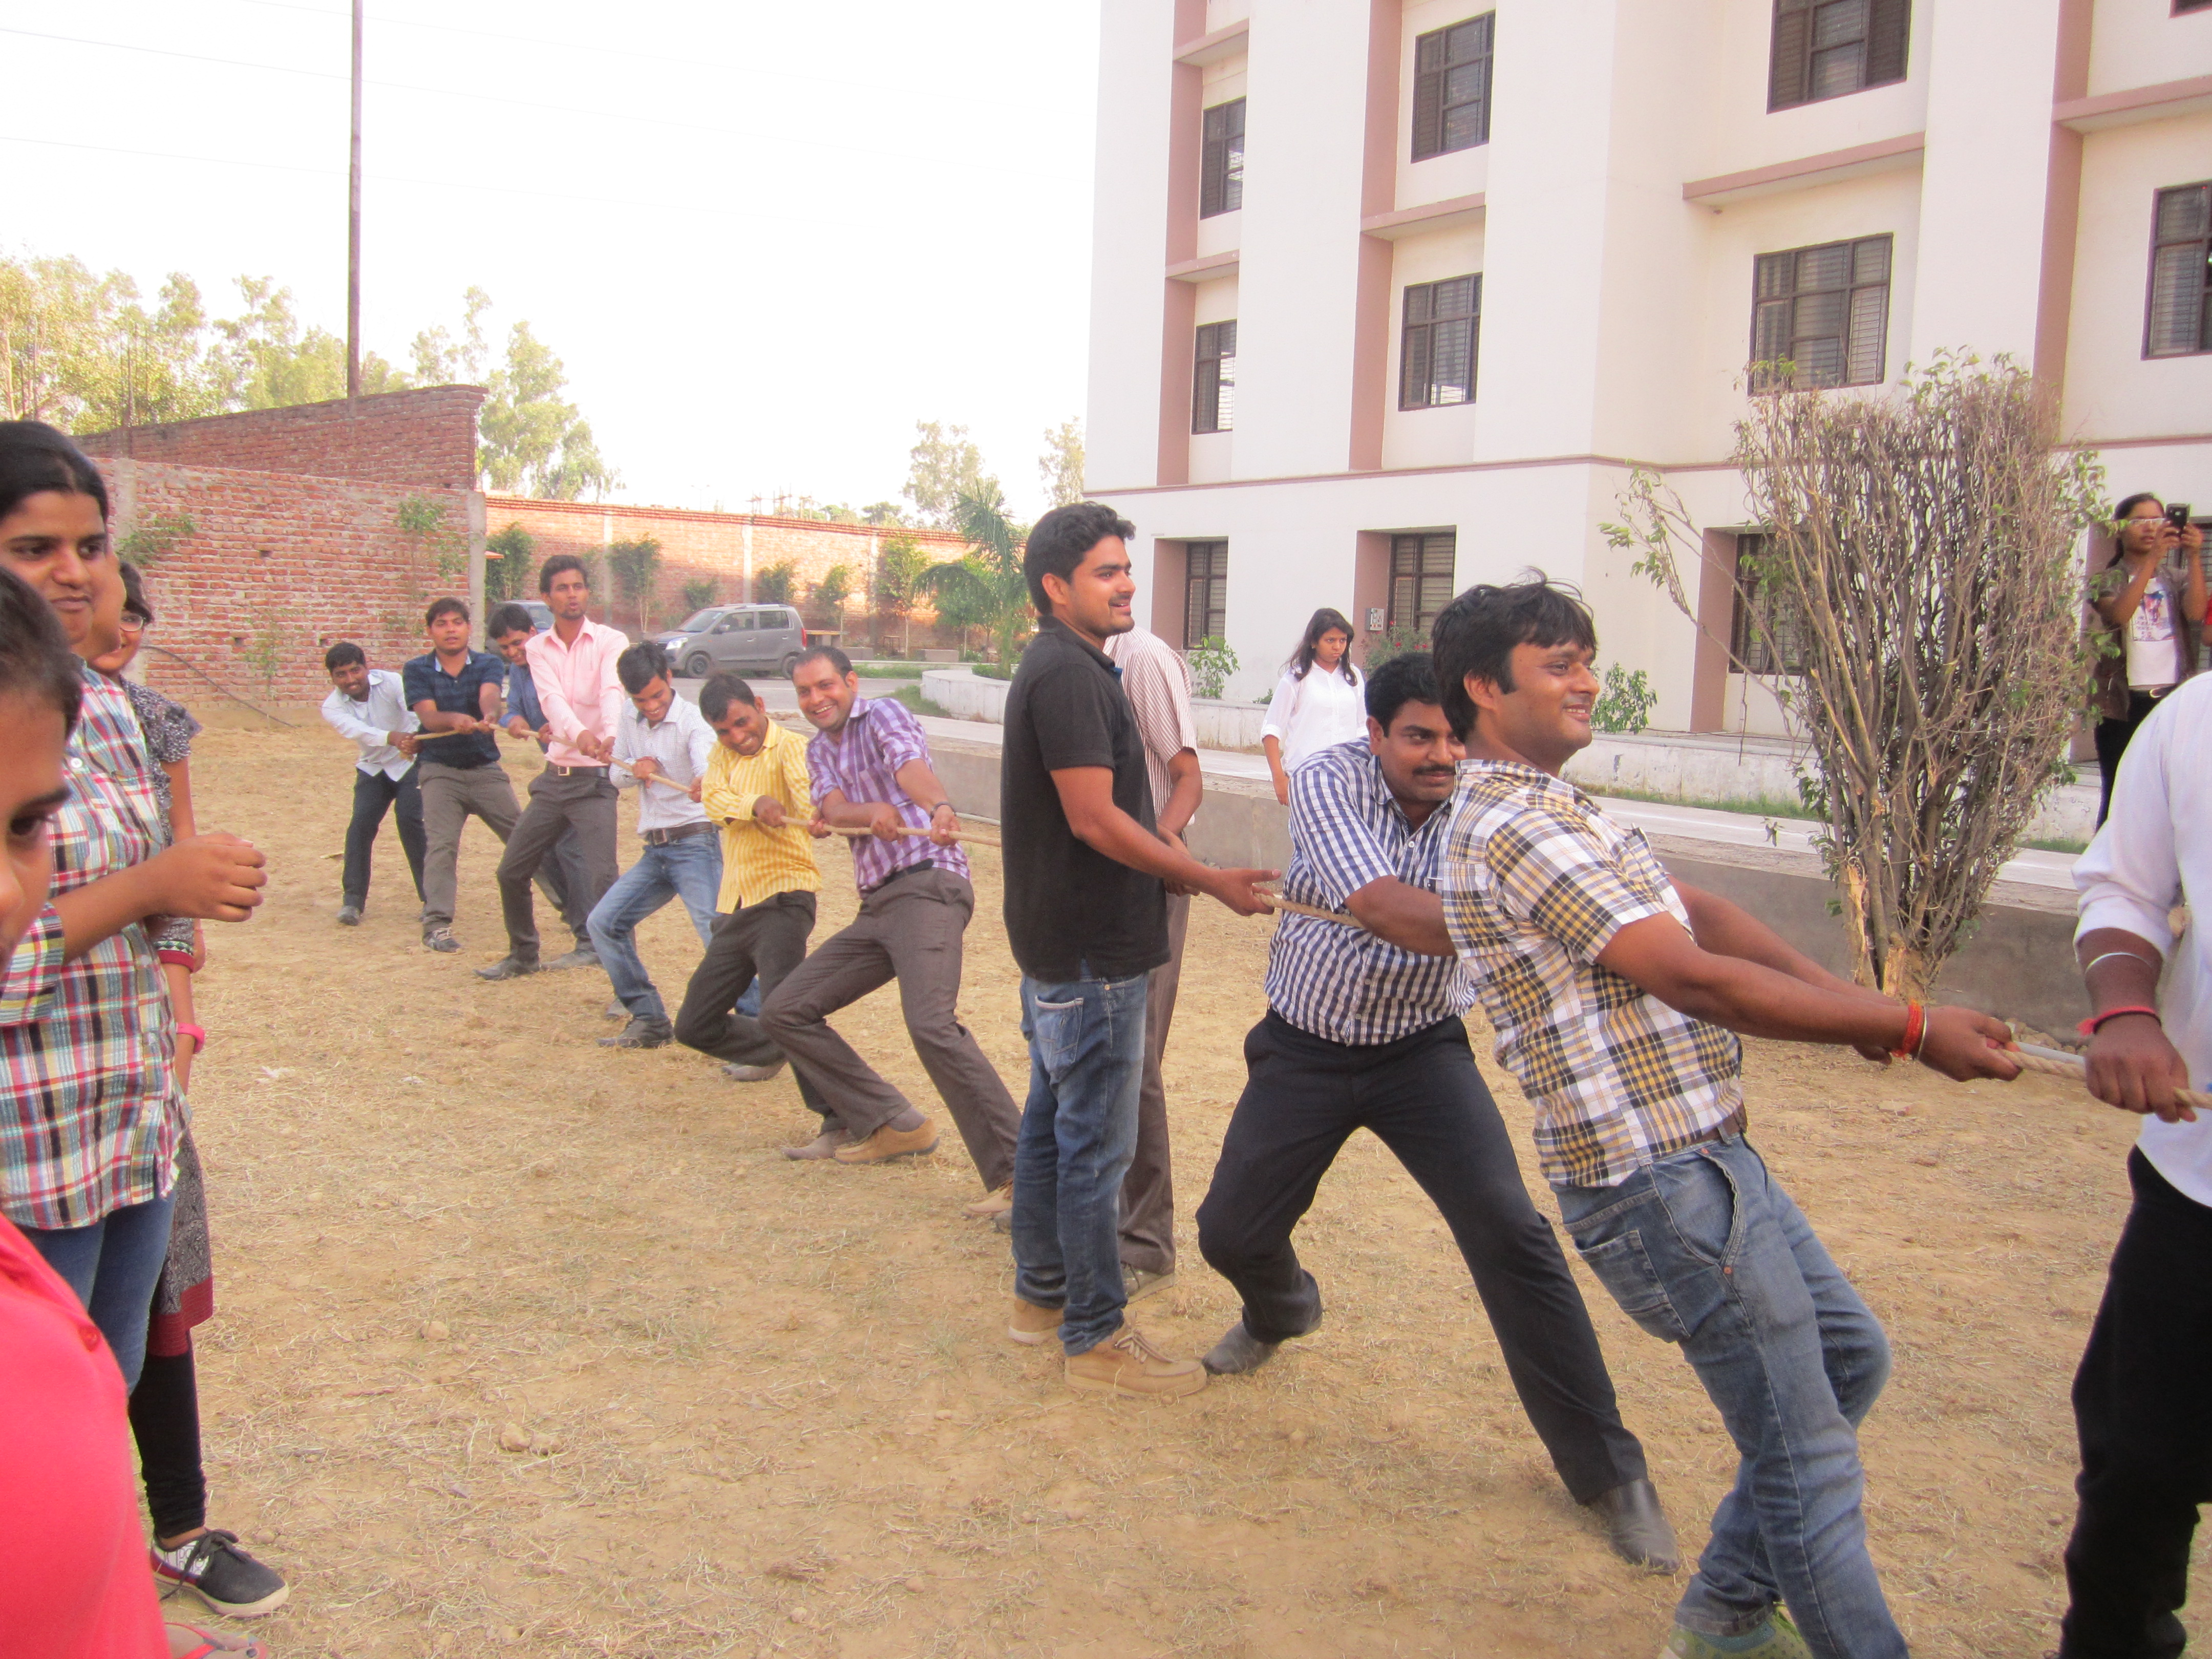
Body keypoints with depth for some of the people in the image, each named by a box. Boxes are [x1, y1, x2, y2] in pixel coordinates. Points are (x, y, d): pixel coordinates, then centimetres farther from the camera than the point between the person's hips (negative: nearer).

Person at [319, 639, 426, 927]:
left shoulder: (392, 683, -19)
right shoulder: (332, 707, -13)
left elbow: (416, 711, -38)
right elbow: (358, 731, -34)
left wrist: (415, 740, -61)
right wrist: (392, 738, -55)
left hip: (410, 764, -3)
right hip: (373, 769, 3)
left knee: (410, 820, -18)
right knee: (361, 825, -12)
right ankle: (352, 900, -2)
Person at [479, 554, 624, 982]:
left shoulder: (610, 641, -4)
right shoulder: (538, 648, 6)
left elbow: (613, 693, -24)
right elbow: (552, 699, -13)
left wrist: (611, 734, -46)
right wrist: (579, 734, -36)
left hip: (595, 778, -5)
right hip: (554, 775, 5)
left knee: (603, 877, -17)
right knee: (512, 872, 13)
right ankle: (523, 955, 35)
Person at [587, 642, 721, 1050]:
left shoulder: (691, 720, -13)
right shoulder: (630, 721, 9)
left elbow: (708, 758, -34)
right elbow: (617, 776, 18)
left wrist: (705, 780, -59)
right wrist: (634, 770, -7)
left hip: (695, 844, -8)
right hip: (654, 850, 8)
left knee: (718, 935, -19)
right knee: (604, 923, 5)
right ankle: (650, 1020, 13)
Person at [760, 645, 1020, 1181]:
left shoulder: (882, 714, 0)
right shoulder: (819, 749, 21)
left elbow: (910, 765, -23)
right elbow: (834, 808, 0)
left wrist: (940, 808, -46)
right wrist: (873, 813, -24)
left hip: (927, 886, -9)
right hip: (877, 904, 9)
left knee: (932, 1025, -28)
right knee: (784, 1012, 10)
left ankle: (1014, 1172, -28)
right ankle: (890, 1125, 13)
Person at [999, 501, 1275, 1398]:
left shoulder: (1060, 667, 14)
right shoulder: (1070, 674, -19)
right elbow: (1095, 819, -23)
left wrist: (1177, 869, 19)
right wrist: (1214, 881, -16)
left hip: (1059, 943, 11)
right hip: (1091, 952, -11)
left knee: (1051, 1122, 17)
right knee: (1097, 1143, -3)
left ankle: (1041, 1296, 30)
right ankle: (1096, 1338, 6)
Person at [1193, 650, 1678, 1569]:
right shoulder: (1329, 780, -20)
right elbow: (1383, 909, -36)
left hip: (1422, 1051, 0)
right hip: (1305, 1051, 1)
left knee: (1510, 1232, -17)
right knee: (1230, 1232, 6)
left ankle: (1605, 1467, -3)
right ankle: (1282, 1311, 46)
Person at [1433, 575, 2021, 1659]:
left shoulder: (1551, 806, 14)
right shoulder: (1511, 828, -20)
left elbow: (1698, 911, 10)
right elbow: (1695, 979, -23)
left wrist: (1846, 999, -4)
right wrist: (1909, 1030, -17)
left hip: (1707, 1154, 11)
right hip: (1658, 1182, -11)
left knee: (1848, 1357, 23)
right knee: (1807, 1456, -2)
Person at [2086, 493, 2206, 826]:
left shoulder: (2176, 578, 13)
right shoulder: (2107, 580, 6)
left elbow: (2196, 613, -7)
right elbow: (2119, 614, -16)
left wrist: (2194, 557, -16)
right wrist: (2152, 558, -22)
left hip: (2173, 698, 2)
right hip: (2123, 701, -2)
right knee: (2118, 795, 0)